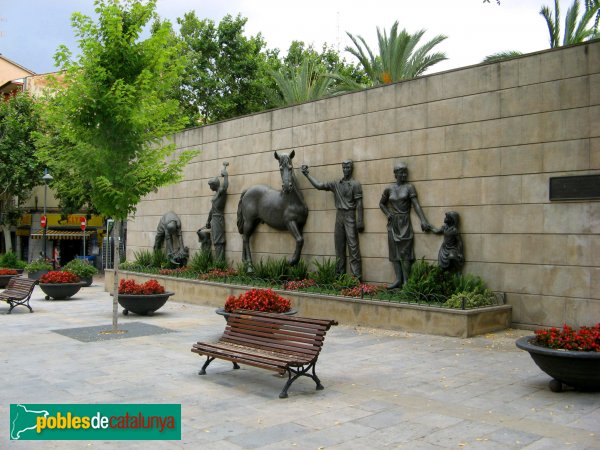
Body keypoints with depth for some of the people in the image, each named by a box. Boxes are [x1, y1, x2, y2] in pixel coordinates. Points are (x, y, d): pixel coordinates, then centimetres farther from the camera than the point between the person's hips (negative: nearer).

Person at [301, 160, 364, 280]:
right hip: (339, 216, 6)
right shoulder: (336, 184, 13)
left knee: (353, 246, -9)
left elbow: (359, 204, -7)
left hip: (350, 216, -6)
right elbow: (319, 185, 14)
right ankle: (339, 275, 13)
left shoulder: (355, 184, -2)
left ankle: (357, 277, -10)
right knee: (339, 247, 7)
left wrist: (359, 222, -13)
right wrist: (307, 174, 13)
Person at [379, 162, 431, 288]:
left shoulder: (409, 187, -3)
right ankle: (398, 279, 6)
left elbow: (416, 204, -12)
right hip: (393, 223, 4)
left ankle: (406, 281, -6)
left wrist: (423, 220, -23)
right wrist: (387, 214, 4)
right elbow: (381, 203, 22)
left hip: (405, 223, -4)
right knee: (395, 251, 3)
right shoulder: (389, 189, 7)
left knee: (405, 251, -7)